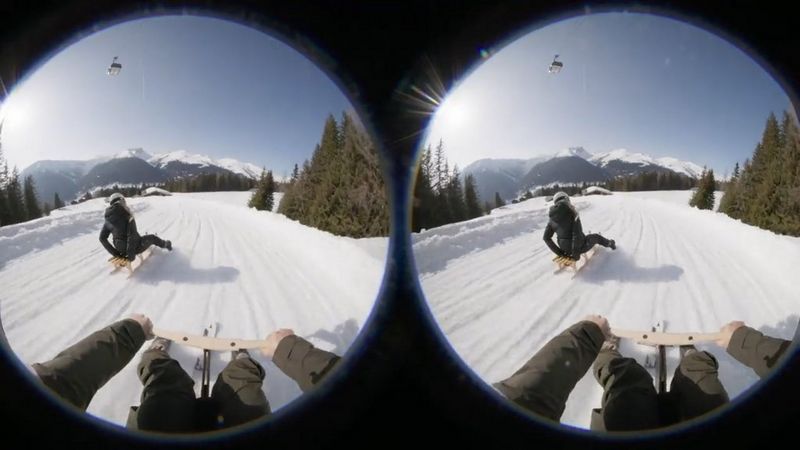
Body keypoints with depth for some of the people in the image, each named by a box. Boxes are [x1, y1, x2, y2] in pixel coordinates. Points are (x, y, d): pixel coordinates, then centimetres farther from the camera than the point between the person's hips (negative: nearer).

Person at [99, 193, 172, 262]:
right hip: (135, 247, -5)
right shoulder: (127, 216, -21)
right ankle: (166, 244, 53)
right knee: (152, 238, 25)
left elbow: (102, 238, -1)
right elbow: (132, 235, -27)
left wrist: (115, 253, 2)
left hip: (121, 250, 5)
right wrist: (131, 254, -19)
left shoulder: (108, 221, -4)